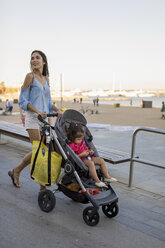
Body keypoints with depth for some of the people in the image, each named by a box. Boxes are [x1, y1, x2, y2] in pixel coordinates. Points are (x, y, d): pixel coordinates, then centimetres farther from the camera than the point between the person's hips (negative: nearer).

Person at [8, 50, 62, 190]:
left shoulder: (46, 79, 17)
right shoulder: (30, 76, -2)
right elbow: (23, 101, -7)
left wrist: (57, 110, 2)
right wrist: (37, 111, -20)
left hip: (45, 118, 6)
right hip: (33, 118, -6)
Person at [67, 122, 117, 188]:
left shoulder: (82, 142, 12)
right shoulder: (71, 145, -15)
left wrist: (90, 151, 6)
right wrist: (82, 154, -25)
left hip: (88, 157, 9)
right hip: (80, 159, -9)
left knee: (101, 161, 3)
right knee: (91, 163, -37)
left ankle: (107, 177, 8)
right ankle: (97, 181, -34)